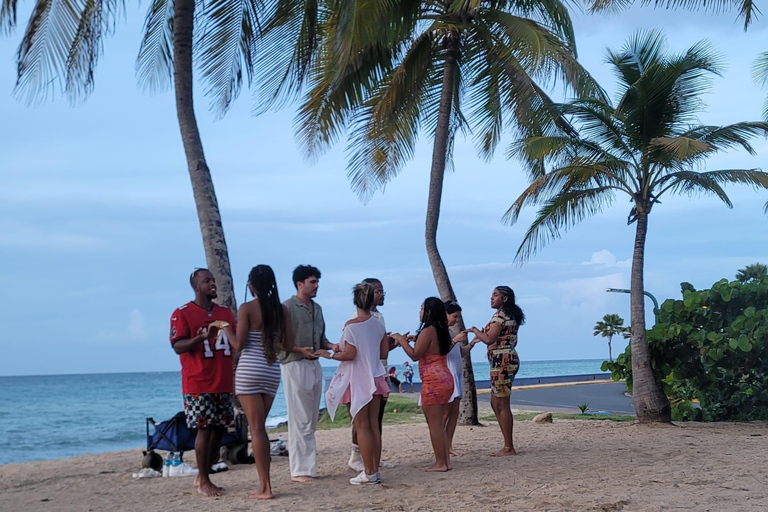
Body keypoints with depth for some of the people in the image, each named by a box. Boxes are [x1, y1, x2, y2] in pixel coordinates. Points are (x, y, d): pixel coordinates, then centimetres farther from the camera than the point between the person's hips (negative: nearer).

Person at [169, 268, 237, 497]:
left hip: (223, 383, 6)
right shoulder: (182, 314, -5)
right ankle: (203, 481, 6)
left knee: (220, 428, 8)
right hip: (198, 384, -6)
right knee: (204, 429, -5)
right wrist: (202, 337, -28)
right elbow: (177, 346, -13)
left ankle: (203, 477, 20)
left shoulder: (225, 312, 14)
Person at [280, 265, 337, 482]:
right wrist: (300, 350, -23)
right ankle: (299, 470, -2)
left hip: (314, 365, 8)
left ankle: (308, 467, 17)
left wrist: (330, 346, 2)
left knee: (311, 421, 10)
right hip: (294, 365, -8)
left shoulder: (317, 308, 16)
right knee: (300, 420, -7)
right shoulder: (288, 307, -8)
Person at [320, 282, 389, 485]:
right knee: (373, 425, 8)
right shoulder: (378, 325, 5)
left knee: (361, 426, -1)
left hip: (357, 380, -6)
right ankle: (375, 470, 11)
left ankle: (369, 472, 0)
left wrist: (330, 355, -3)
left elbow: (350, 354, -17)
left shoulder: (352, 325, -13)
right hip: (375, 378, 6)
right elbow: (384, 353, 8)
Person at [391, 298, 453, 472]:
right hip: (445, 379, 9)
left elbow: (415, 355, -13)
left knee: (434, 424, -3)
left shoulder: (428, 331, -12)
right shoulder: (441, 331, 14)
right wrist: (414, 340, 21)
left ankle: (440, 463, -1)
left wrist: (401, 340, -2)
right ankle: (446, 460, 14)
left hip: (433, 381, -9)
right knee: (438, 424, 14)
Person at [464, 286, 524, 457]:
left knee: (502, 404, -6)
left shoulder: (500, 315, -12)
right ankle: (508, 445, 16)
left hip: (501, 360, -10)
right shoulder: (512, 315, 17)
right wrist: (481, 336, 21)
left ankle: (508, 448, -3)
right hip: (510, 358, 10)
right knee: (495, 403, 14)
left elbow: (489, 339, -19)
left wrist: (475, 330, -2)